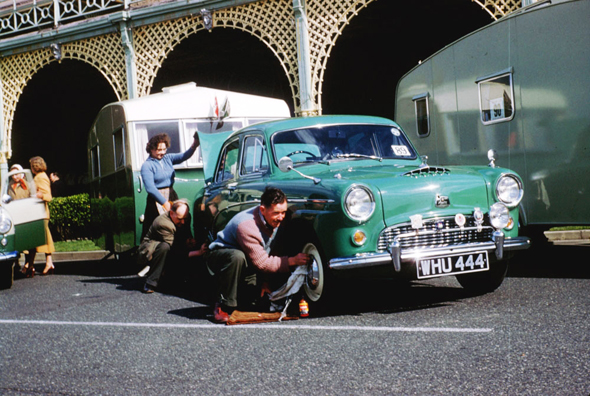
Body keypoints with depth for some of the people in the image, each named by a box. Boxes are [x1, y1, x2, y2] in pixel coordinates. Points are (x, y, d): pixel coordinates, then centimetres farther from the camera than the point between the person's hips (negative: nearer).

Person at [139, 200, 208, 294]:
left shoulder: (186, 217, -6)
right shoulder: (163, 223, -30)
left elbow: (187, 234, 13)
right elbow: (177, 254, -33)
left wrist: (189, 239, -13)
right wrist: (199, 252, -41)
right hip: (148, 252, -8)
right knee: (164, 247, -40)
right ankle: (150, 283, -33)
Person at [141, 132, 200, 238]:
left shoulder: (167, 158, 10)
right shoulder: (147, 166, -7)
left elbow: (184, 156, -6)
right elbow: (150, 188, -14)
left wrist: (194, 145, -26)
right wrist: (165, 203, -17)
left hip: (172, 196, 6)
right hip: (157, 200, -6)